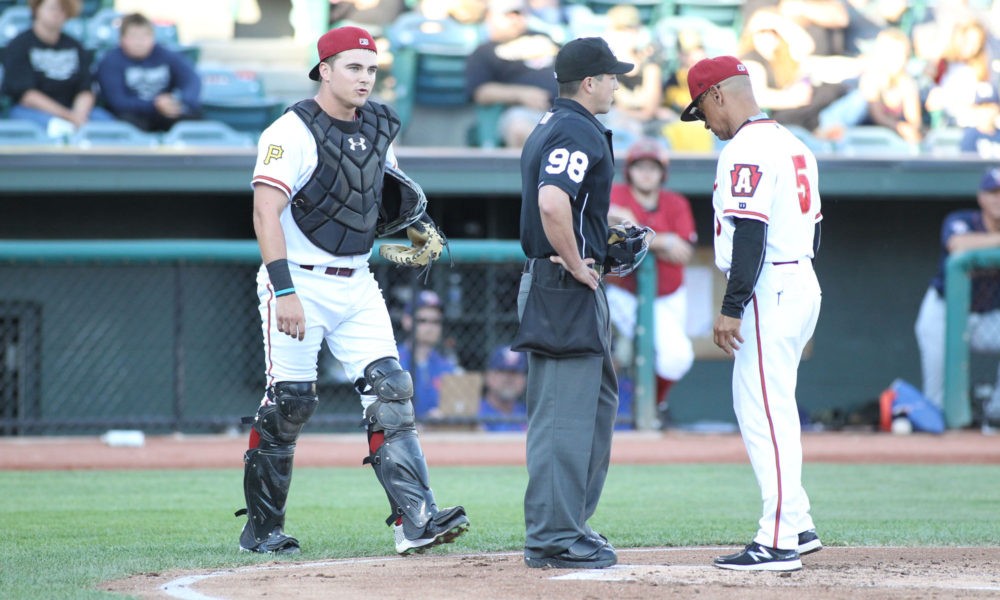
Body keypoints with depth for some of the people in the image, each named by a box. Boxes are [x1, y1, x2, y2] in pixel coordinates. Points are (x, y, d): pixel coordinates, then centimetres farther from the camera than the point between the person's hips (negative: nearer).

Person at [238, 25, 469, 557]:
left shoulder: (378, 128, 9)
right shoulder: (293, 132, -13)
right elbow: (266, 213, -21)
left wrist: (410, 209, 5)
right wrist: (284, 291, -29)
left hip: (357, 283, 6)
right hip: (300, 280, -6)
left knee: (389, 393, -6)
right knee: (289, 403, -4)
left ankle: (415, 518, -14)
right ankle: (262, 529, 10)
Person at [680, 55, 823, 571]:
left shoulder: (747, 149, -13)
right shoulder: (792, 144, 18)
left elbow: (750, 233, -21)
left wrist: (733, 307, -22)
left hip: (769, 292, -10)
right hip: (802, 285, 10)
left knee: (764, 411, -9)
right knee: (761, 407, 16)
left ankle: (779, 542, -11)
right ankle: (797, 526, 17)